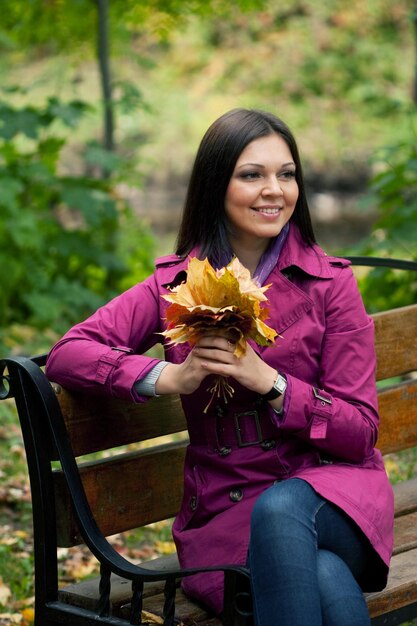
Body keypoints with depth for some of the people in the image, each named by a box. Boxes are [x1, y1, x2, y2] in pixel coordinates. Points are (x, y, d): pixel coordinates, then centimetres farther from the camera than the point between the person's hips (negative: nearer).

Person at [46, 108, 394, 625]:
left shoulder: (330, 283, 1)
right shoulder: (175, 286, 7)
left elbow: (359, 432, -1)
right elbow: (65, 355, -2)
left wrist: (268, 382, -17)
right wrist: (167, 378, -18)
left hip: (330, 490, 1)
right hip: (224, 510, 0)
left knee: (281, 509, -37)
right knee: (322, 579, -35)